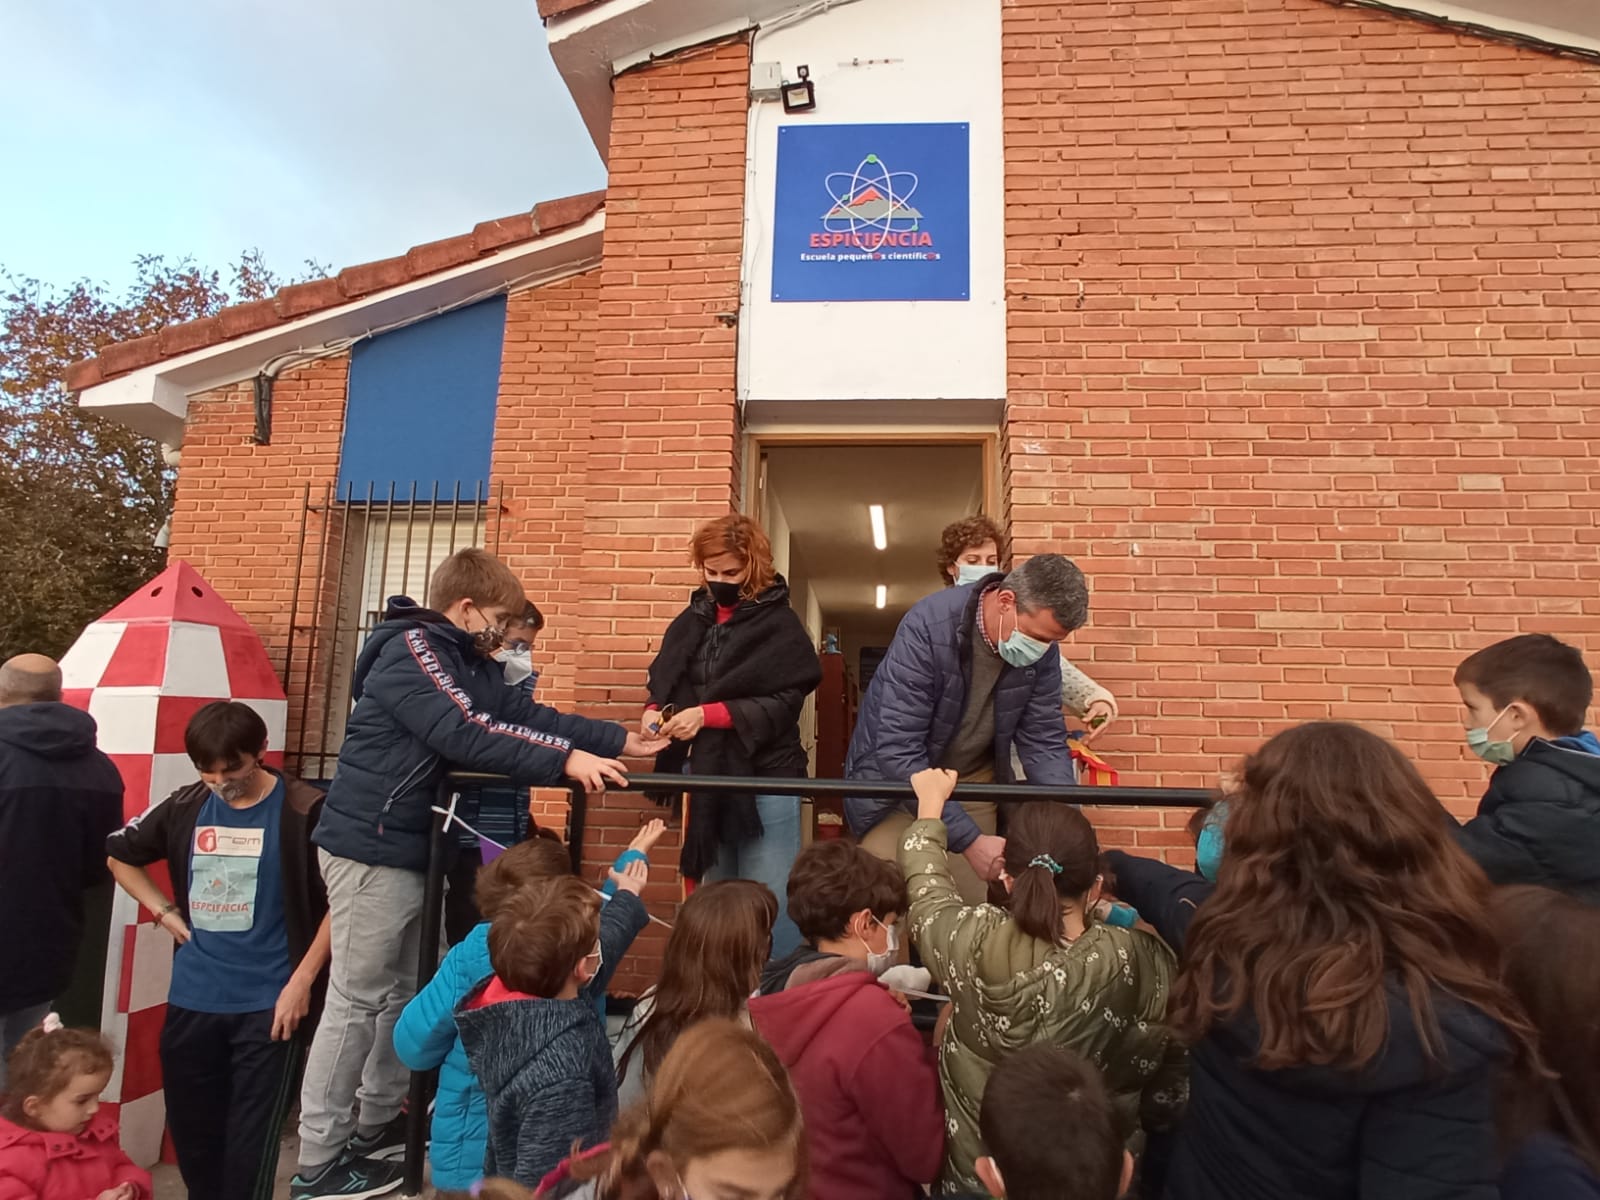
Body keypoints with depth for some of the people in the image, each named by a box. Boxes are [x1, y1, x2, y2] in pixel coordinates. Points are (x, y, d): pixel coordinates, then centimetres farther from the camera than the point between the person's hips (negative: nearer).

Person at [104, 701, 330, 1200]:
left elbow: (339, 904, -9)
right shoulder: (186, 807, 3)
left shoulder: (304, 811, -11)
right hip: (192, 1000, 5)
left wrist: (301, 982, -13)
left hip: (269, 1002, -5)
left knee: (250, 1138, -2)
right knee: (191, 1128, 17)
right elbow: (117, 854, 20)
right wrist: (165, 912, 8)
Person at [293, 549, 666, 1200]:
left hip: (410, 847, 10)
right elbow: (467, 734, -29)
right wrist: (565, 760, -30)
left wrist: (622, 740, 2)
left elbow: (528, 715, 7)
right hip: (370, 846, -10)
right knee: (358, 1001, -2)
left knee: (400, 993, 17)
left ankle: (378, 1125, 32)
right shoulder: (411, 651, -18)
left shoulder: (469, 664, 11)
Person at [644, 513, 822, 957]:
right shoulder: (692, 620, 9)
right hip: (707, 778, 5)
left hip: (764, 780, -5)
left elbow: (784, 703, -15)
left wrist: (708, 714, -22)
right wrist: (656, 712, -8)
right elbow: (664, 683, 15)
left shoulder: (779, 625, -6)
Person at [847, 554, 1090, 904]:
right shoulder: (929, 625, -30)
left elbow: (1043, 741, -6)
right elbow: (897, 752, -32)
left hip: (974, 781, 4)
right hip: (894, 782, -4)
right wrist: (968, 839, -36)